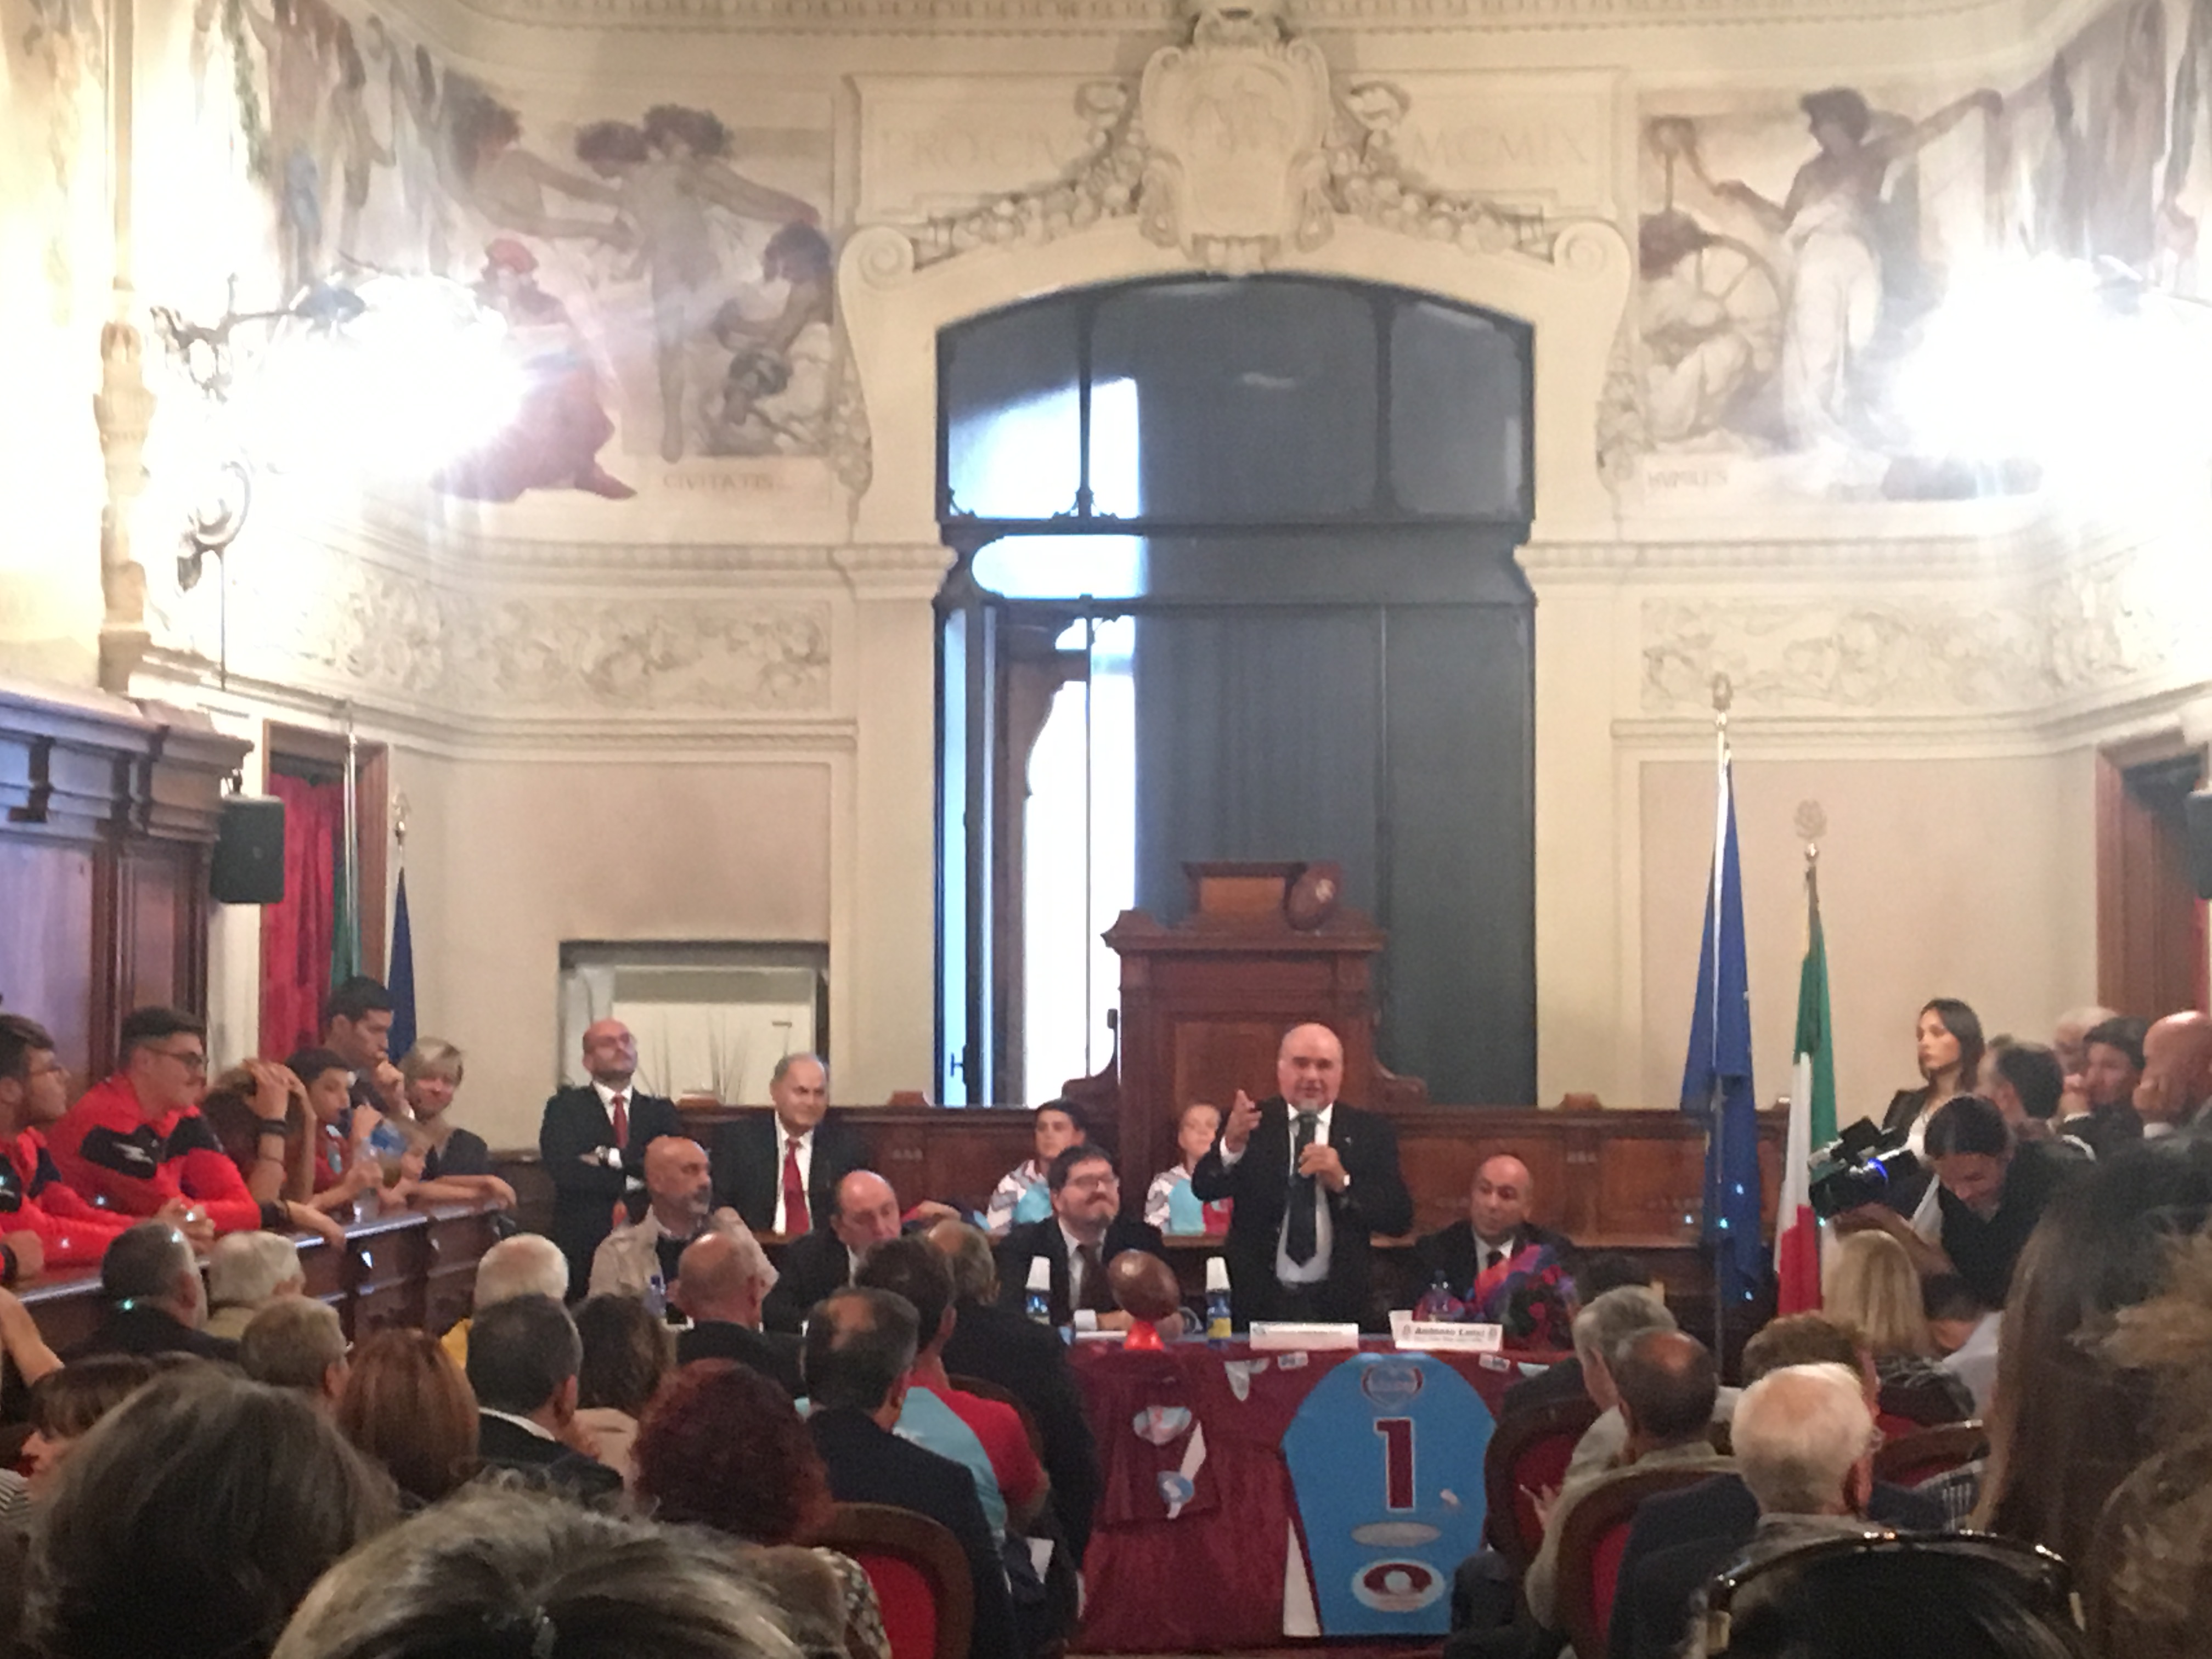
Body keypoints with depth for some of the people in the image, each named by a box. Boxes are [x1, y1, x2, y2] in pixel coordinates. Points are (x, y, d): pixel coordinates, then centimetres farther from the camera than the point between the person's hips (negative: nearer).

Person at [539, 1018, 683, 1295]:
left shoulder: (660, 1111, 14)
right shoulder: (566, 1107, 7)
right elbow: (563, 1169, -9)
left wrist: (612, 1158, -9)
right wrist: (633, 1180, -7)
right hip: (585, 1249, -2)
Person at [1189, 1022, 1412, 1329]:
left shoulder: (1371, 1131, 3)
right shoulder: (1252, 1123, 1)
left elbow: (1400, 1219, -4)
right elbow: (1204, 1189, -13)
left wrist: (1343, 1183, -20)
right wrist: (1231, 1147, -34)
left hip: (1339, 1304, 1)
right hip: (1259, 1302, 0)